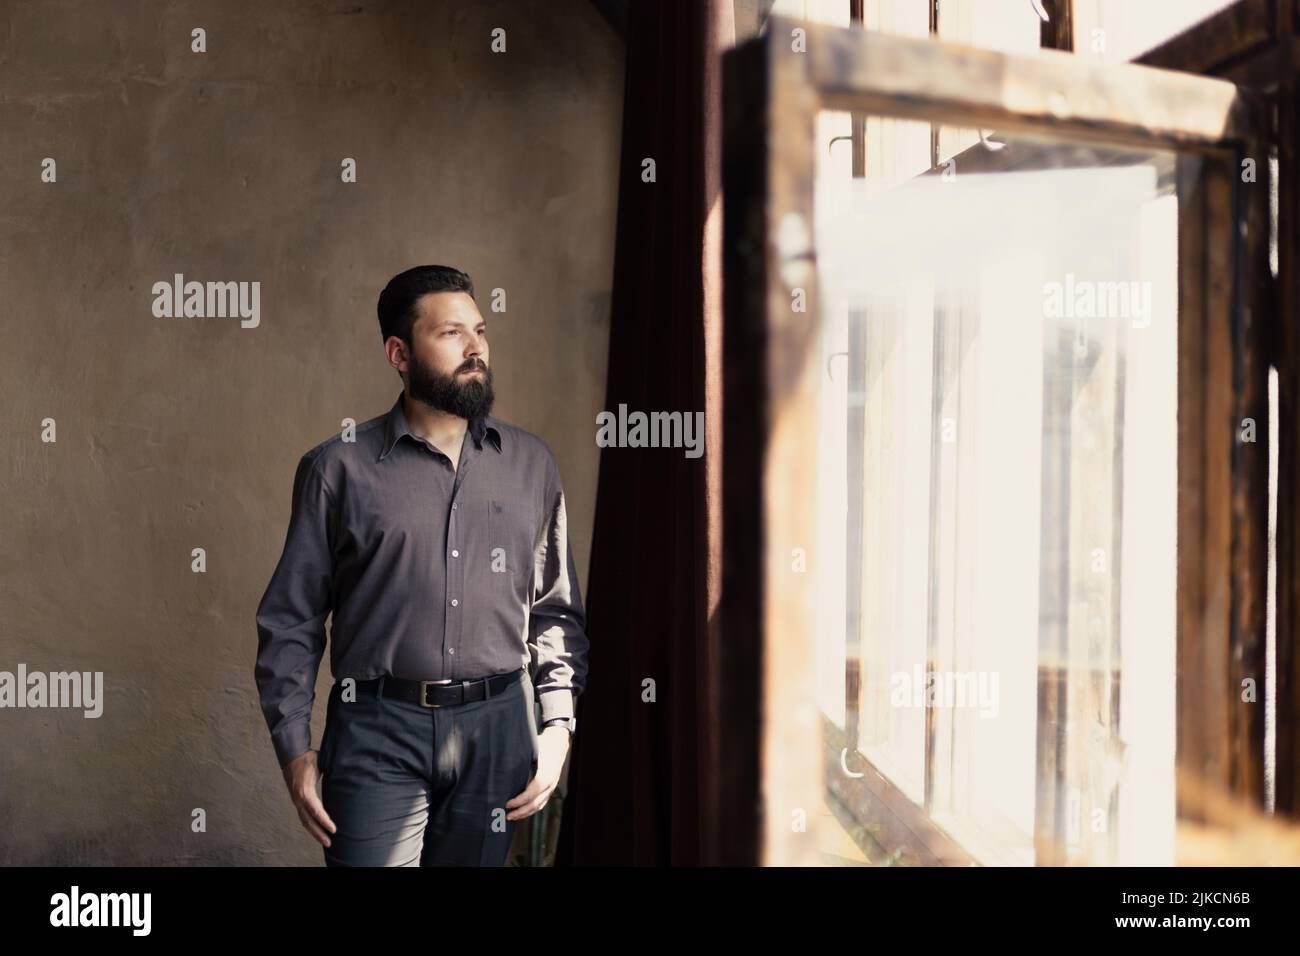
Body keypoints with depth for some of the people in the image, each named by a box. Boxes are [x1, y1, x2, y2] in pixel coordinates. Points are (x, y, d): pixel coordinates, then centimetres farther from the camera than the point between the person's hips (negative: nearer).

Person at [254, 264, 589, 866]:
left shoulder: (530, 463, 10)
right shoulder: (339, 468, 2)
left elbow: (556, 609, 13)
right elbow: (290, 619, 3)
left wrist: (558, 724, 3)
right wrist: (294, 748, -3)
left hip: (494, 726, 3)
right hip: (378, 731, -2)